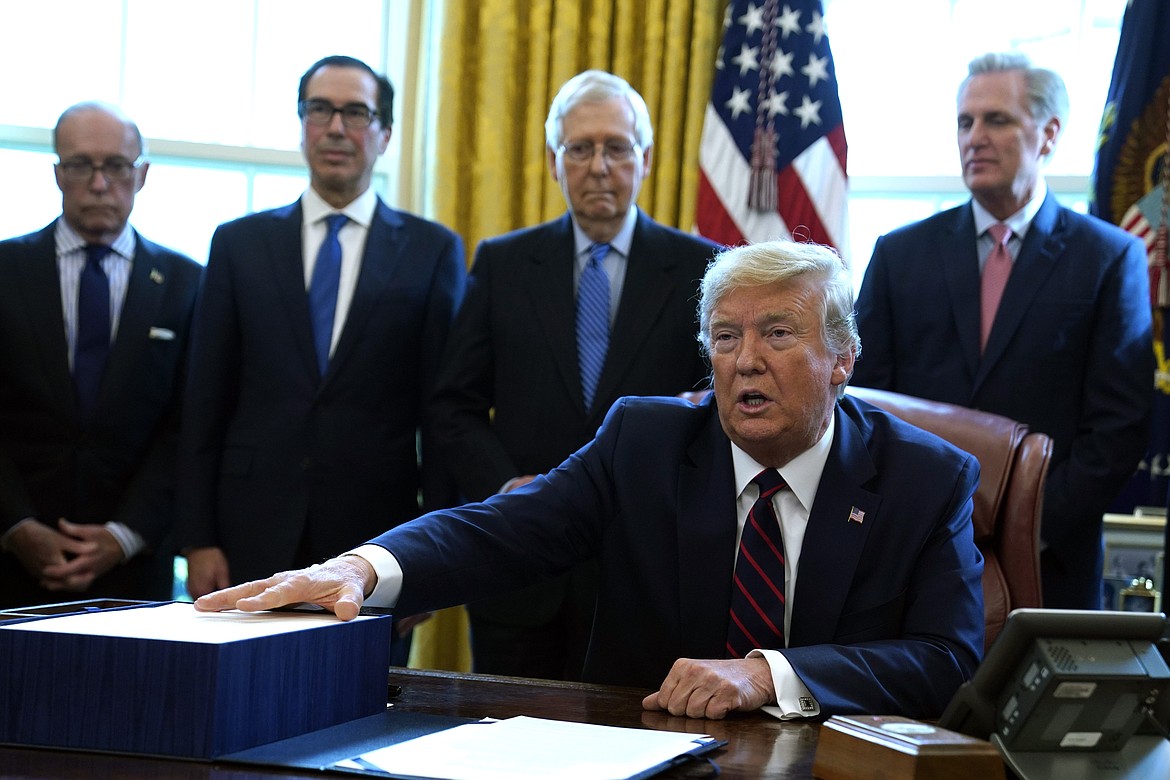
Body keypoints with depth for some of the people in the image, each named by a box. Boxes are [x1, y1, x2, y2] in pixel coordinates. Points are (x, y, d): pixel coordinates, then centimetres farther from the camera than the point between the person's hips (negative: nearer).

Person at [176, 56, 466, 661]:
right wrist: (198, 539, 0)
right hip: (255, 537, 1)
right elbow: (205, 403, 7)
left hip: (375, 538, -1)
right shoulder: (240, 244, 9)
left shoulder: (432, 251, 6)